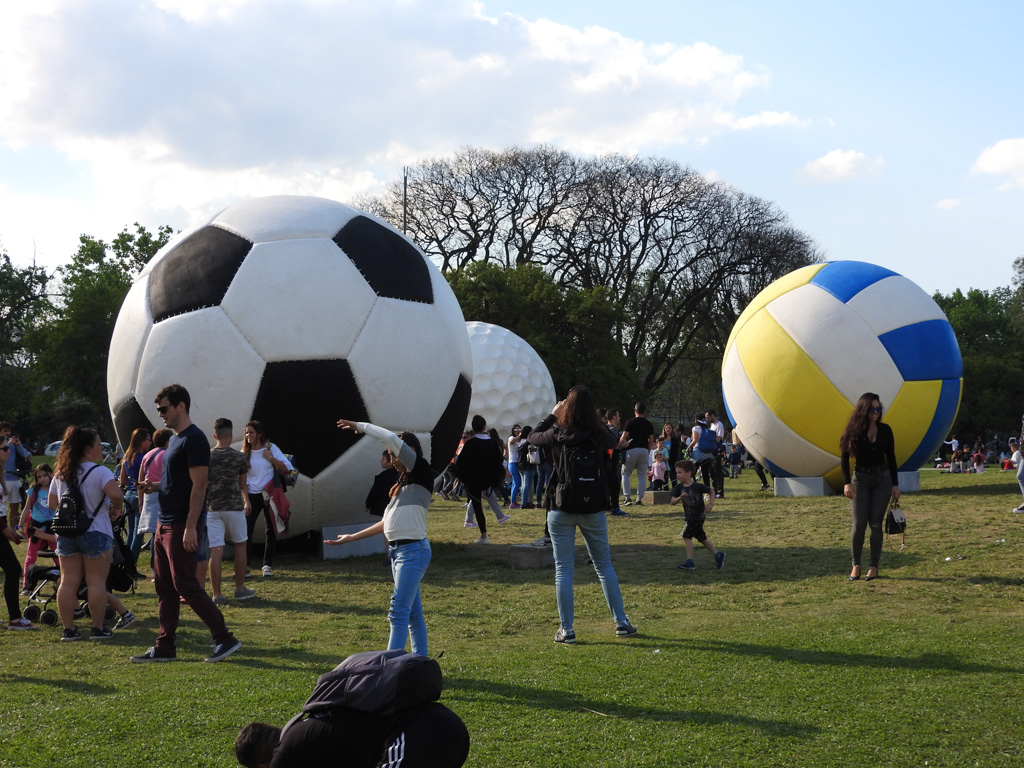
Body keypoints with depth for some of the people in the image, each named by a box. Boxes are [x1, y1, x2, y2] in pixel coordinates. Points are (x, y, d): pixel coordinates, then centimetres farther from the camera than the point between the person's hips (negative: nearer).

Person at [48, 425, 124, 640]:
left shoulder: (60, 473, 9)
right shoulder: (99, 471, -12)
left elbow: (52, 504, 14)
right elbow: (116, 494, -27)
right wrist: (116, 509, -8)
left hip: (66, 533, 6)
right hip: (95, 533, -6)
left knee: (68, 582, 7)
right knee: (96, 582, 1)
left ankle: (68, 629, 8)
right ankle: (98, 629, 4)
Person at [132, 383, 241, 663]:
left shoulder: (193, 440, -14)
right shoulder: (175, 439, 16)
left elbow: (199, 485, -20)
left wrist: (190, 528, -23)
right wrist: (154, 486, 8)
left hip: (182, 527, -10)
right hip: (165, 524, 10)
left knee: (186, 585, -8)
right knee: (164, 587, 10)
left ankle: (225, 638, -2)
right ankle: (165, 647, 15)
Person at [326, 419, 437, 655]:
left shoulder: (421, 473, -8)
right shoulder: (402, 483, 17)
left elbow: (391, 438, -18)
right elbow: (387, 523, 20)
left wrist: (359, 426, -8)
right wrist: (352, 537, 22)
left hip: (413, 551, -9)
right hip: (397, 550, 9)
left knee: (399, 612, -12)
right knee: (413, 612, 12)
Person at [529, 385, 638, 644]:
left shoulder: (558, 434, -8)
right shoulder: (599, 435, -5)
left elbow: (533, 436, 12)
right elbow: (612, 443, 20)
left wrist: (554, 415, 22)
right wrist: (594, 420, 24)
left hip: (561, 508, -2)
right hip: (593, 508, 2)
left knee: (563, 568, 4)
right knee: (604, 565, 14)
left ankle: (566, 630, 2)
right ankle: (621, 623, 15)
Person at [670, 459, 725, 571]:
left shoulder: (698, 487, -16)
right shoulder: (679, 487, -2)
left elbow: (711, 491, 0)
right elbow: (672, 501, -4)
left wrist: (711, 504, -9)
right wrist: (680, 498, -22)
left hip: (698, 517, -7)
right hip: (688, 517, 7)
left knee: (687, 536, -17)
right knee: (702, 538, 16)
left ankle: (689, 561, -13)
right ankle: (718, 555, 30)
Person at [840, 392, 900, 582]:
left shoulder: (885, 430, 1)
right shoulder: (853, 431, -5)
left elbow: (891, 458, 7)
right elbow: (844, 457, -4)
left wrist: (895, 484, 4)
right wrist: (847, 482, -14)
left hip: (882, 478, 1)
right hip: (860, 478, -1)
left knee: (876, 523, 0)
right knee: (859, 523, -7)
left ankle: (874, 566, 8)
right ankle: (856, 565, 8)